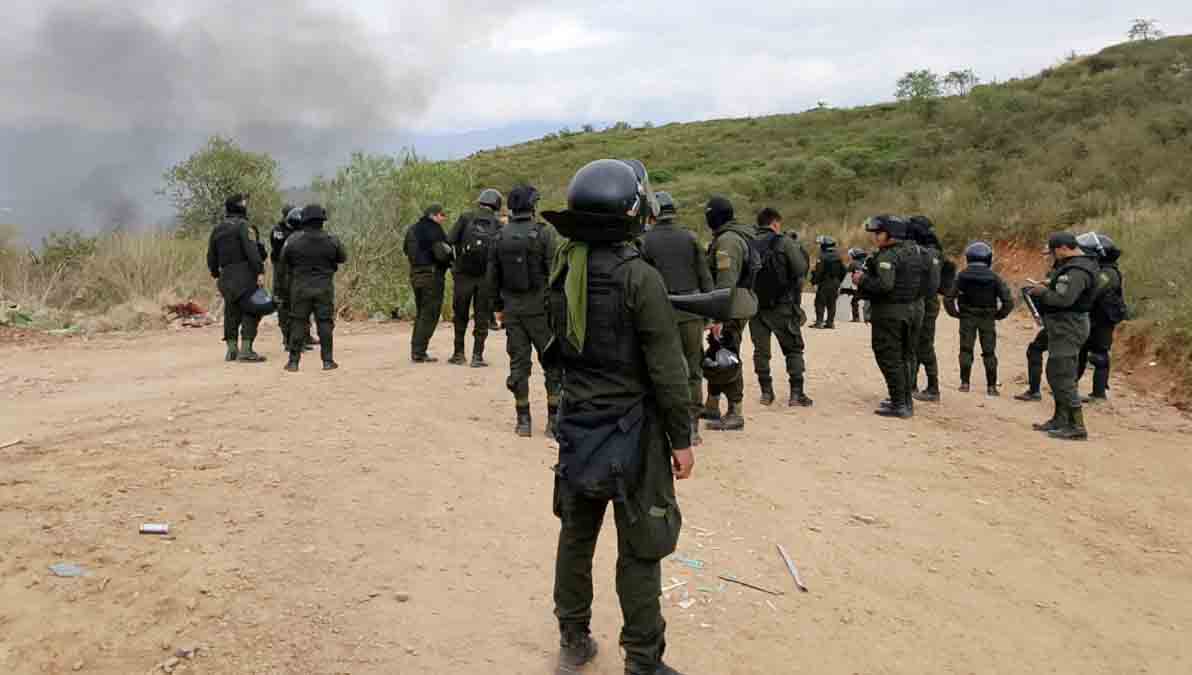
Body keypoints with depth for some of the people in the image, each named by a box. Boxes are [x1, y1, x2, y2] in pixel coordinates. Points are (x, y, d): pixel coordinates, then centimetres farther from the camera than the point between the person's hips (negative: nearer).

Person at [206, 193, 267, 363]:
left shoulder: (217, 229, 14)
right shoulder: (243, 225, -8)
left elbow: (211, 256, 19)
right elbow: (251, 250, -19)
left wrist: (216, 275, 28)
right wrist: (260, 271, -21)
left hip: (227, 276, 7)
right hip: (246, 274, -7)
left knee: (232, 313, 14)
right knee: (250, 312, -3)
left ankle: (231, 350, 17)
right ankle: (245, 350, -8)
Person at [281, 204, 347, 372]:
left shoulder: (293, 240, -8)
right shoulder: (332, 240, -7)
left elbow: (284, 260, 4)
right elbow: (343, 258, 6)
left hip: (300, 287, 0)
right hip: (324, 287, 0)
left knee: (298, 323, 7)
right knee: (325, 323, 6)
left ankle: (294, 361, 7)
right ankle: (328, 360, 6)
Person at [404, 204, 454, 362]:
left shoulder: (412, 229, 14)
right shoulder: (433, 229, -12)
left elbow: (408, 251, 18)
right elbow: (441, 253, -19)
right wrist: (452, 260, -2)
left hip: (415, 275, 8)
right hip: (432, 275, -8)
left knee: (421, 314, 17)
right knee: (430, 316, -3)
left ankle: (415, 351, 18)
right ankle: (419, 353, -5)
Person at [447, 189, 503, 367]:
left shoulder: (465, 219, 1)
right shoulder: (497, 225, 2)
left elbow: (449, 241, -7)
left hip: (463, 274, 0)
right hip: (486, 277, 0)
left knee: (460, 316, 12)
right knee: (482, 317, 7)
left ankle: (459, 354, 17)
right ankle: (477, 356, 3)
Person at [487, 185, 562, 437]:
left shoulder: (500, 236, 5)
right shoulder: (543, 233, -9)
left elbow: (492, 276, 9)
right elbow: (555, 272, -11)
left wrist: (498, 307, 18)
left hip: (512, 310, 4)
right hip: (540, 308, -4)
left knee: (518, 364, 9)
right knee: (552, 362, 5)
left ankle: (523, 421, 12)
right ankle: (554, 421, 4)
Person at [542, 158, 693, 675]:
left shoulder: (562, 273, 1)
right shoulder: (639, 278, -18)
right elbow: (666, 368, -17)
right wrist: (681, 438, -9)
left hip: (577, 424, 6)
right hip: (630, 429, -6)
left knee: (576, 535, 17)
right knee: (638, 551, 3)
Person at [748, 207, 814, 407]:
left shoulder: (749, 244, 2)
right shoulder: (784, 242, -7)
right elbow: (801, 269, -10)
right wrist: (797, 246, 5)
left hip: (755, 306, 3)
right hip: (782, 306, -3)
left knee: (761, 350, 13)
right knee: (793, 349, 7)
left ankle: (766, 392, 15)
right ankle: (797, 393, 3)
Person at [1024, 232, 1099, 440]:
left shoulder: (1076, 271, -21)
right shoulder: (1076, 265, 14)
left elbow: (1063, 299, -29)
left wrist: (1043, 292, -14)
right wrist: (1043, 289, 7)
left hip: (1067, 328, -11)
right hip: (1066, 327, 11)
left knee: (1063, 377, -9)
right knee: (1055, 373, 20)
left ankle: (1076, 426, -7)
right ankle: (1060, 420, 30)